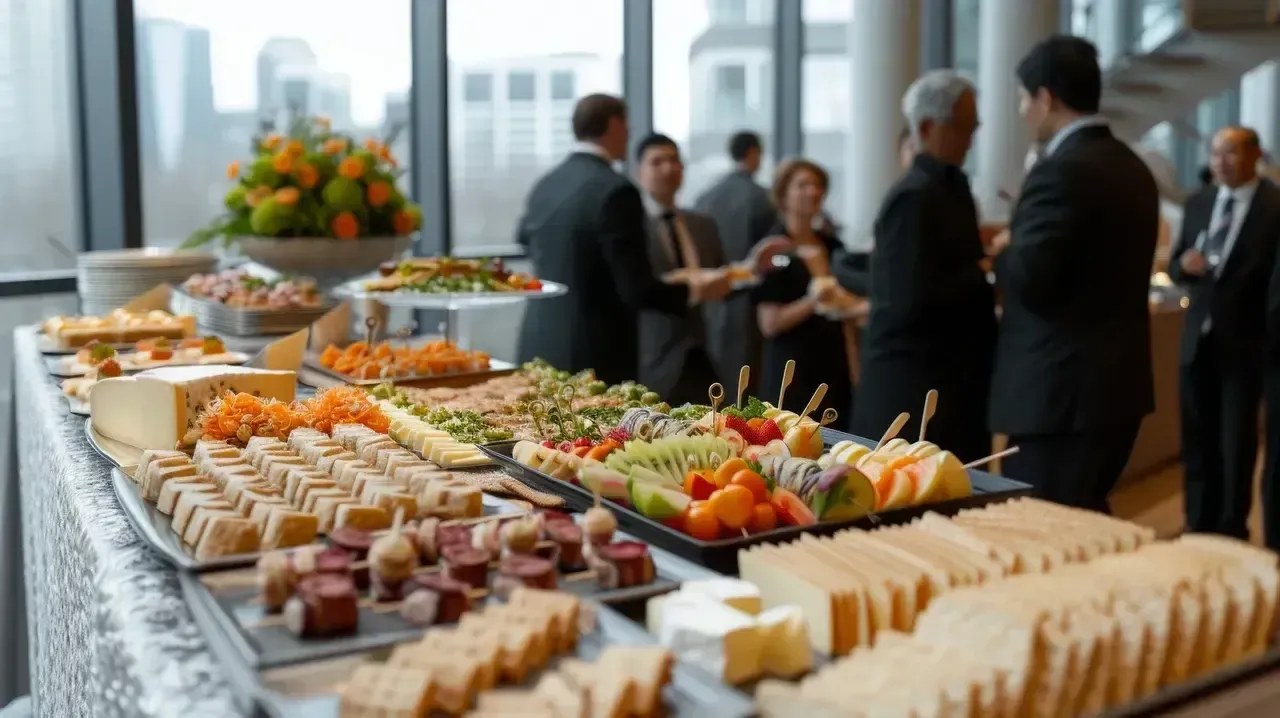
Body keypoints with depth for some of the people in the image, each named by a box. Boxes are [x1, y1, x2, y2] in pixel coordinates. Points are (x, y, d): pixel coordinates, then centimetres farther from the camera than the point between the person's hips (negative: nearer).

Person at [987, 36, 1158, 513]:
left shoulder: (1061, 172, -17)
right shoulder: (1132, 167, 12)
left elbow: (1029, 283, -22)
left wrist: (1003, 250, -1)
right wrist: (1021, 245, 17)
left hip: (1063, 392, -10)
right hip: (1116, 382, 10)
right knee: (1086, 525, 19)